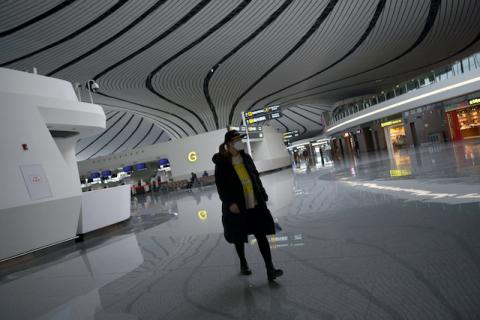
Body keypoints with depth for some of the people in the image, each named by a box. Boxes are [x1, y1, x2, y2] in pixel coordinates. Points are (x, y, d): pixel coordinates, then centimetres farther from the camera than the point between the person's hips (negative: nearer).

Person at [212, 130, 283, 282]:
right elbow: (220, 185, -9)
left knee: (261, 235, -2)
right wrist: (230, 203, -16)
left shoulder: (246, 157, 7)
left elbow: (256, 177, 13)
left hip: (255, 204, 3)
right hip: (237, 206, -3)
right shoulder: (222, 163, -7)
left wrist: (263, 195, 12)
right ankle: (243, 264, 36)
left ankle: (270, 269, 1)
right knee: (239, 237, 14)